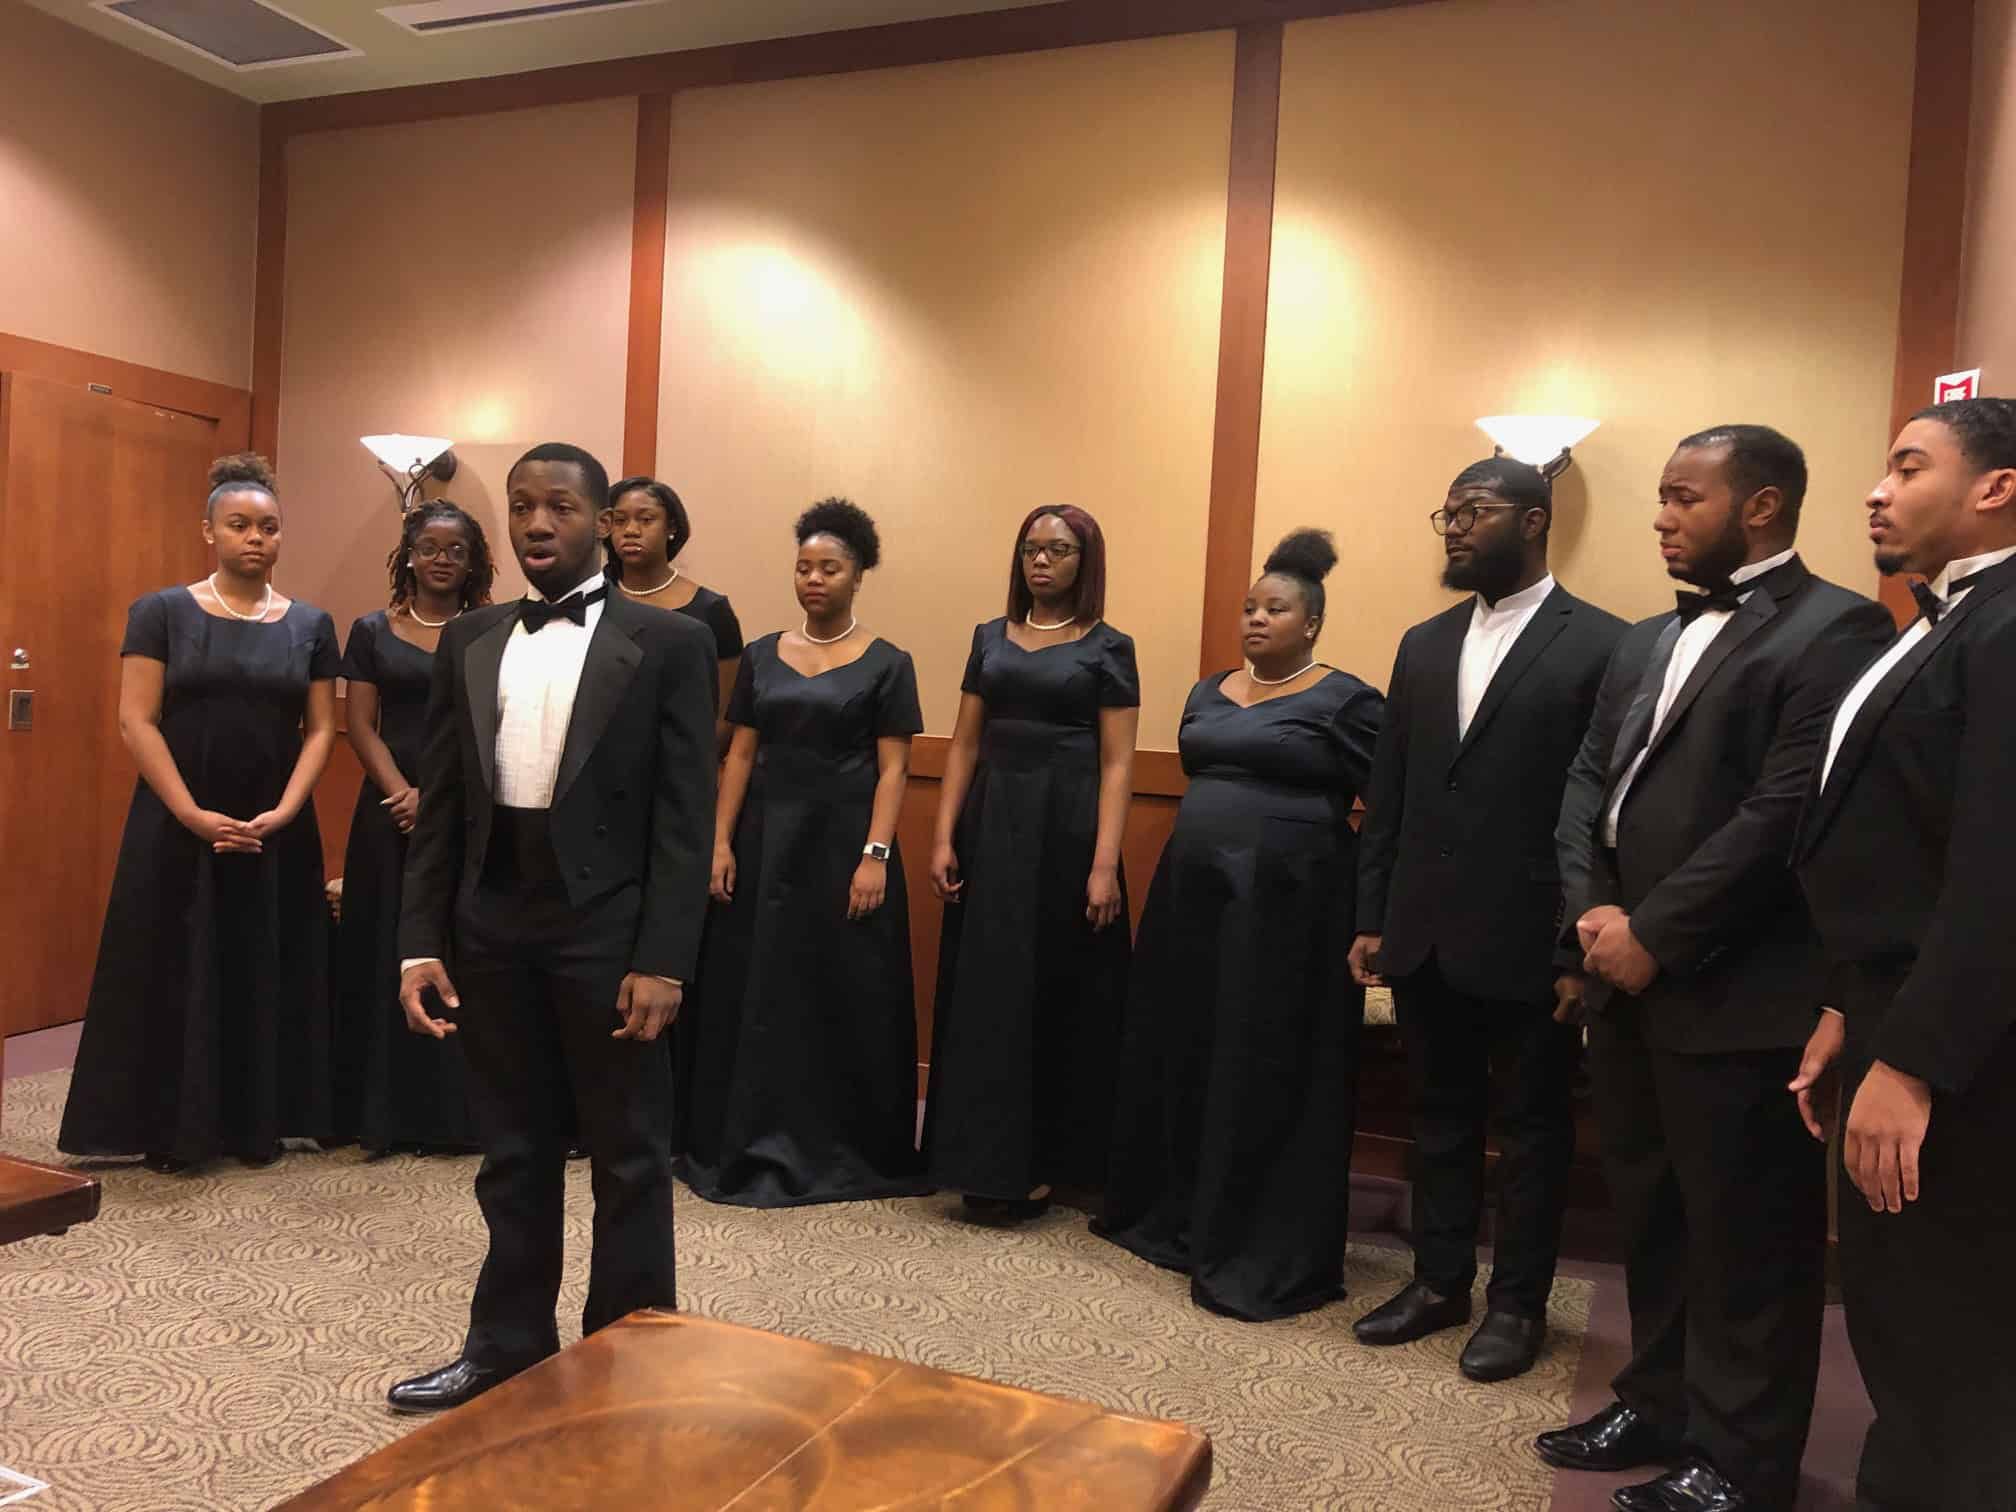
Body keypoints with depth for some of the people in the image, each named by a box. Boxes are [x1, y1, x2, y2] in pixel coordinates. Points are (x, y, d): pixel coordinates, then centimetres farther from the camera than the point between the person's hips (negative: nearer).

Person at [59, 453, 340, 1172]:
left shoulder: (310, 624, 5)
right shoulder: (162, 612, -1)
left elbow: (320, 729, 2)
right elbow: (136, 722, -7)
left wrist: (282, 814, -12)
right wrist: (194, 816, -16)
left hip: (277, 833, 2)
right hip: (177, 828, -2)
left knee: (265, 974, 8)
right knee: (174, 972, 4)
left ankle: (258, 1125, 20)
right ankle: (171, 1130, 17)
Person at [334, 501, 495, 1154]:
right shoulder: (373, 631, 7)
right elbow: (361, 725, 2)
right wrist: (403, 794, -13)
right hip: (393, 810, 1)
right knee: (390, 955, 4)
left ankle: (460, 1108, 10)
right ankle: (387, 1112, 13)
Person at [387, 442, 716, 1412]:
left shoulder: (667, 643, -4)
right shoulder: (467, 640, 9)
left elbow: (684, 816, -8)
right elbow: (440, 807, 8)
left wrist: (663, 961, -14)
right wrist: (421, 943, 2)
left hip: (606, 931, -4)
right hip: (491, 929, 4)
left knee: (628, 1159, 9)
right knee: (513, 1154, 16)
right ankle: (508, 1346, 33)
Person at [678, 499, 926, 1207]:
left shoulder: (886, 664, -2)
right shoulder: (761, 656, 8)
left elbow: (892, 769, -6)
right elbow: (740, 754, 7)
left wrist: (875, 855, -15)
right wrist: (721, 842, -1)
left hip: (843, 841, -3)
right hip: (766, 837, 4)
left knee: (846, 997, 2)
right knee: (753, 990, 7)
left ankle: (843, 1149, 16)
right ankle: (751, 1142, 21)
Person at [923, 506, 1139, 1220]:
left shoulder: (1108, 648, -1)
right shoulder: (990, 638, 11)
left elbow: (1117, 764, -6)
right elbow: (964, 744, 9)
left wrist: (1105, 865, -14)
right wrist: (944, 838, 0)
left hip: (1066, 829, -4)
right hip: (991, 825, 4)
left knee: (1056, 993, 2)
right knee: (985, 992, 6)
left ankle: (1041, 1163, 13)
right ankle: (988, 1158, 18)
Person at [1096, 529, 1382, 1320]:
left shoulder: (1346, 701, -7)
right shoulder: (1208, 694, 12)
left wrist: (1338, 882, -9)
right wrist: (1188, 873, 16)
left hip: (1285, 908, -6)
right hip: (1193, 897, 6)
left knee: (1266, 1077, 0)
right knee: (1184, 1059, 13)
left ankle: (1262, 1255, 11)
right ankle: (1178, 1217, 29)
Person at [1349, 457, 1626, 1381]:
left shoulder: (1602, 646, -8)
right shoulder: (1424, 644, 10)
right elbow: (1387, 795, 10)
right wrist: (1371, 918, 7)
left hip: (1530, 942, -5)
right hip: (1426, 937, 5)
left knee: (1532, 1127, 11)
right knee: (1440, 1117, 17)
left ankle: (1519, 1301, 27)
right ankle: (1440, 1281, 32)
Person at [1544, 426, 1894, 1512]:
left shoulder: (1833, 630, -10)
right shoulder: (1647, 641, 16)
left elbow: (1787, 812, -19)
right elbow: (1586, 781, 11)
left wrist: (1655, 934, -17)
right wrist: (1591, 912, -5)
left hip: (1736, 999, -8)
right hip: (1628, 984, 8)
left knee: (1743, 1242, 6)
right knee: (1652, 1220, 19)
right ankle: (1662, 1407, 37)